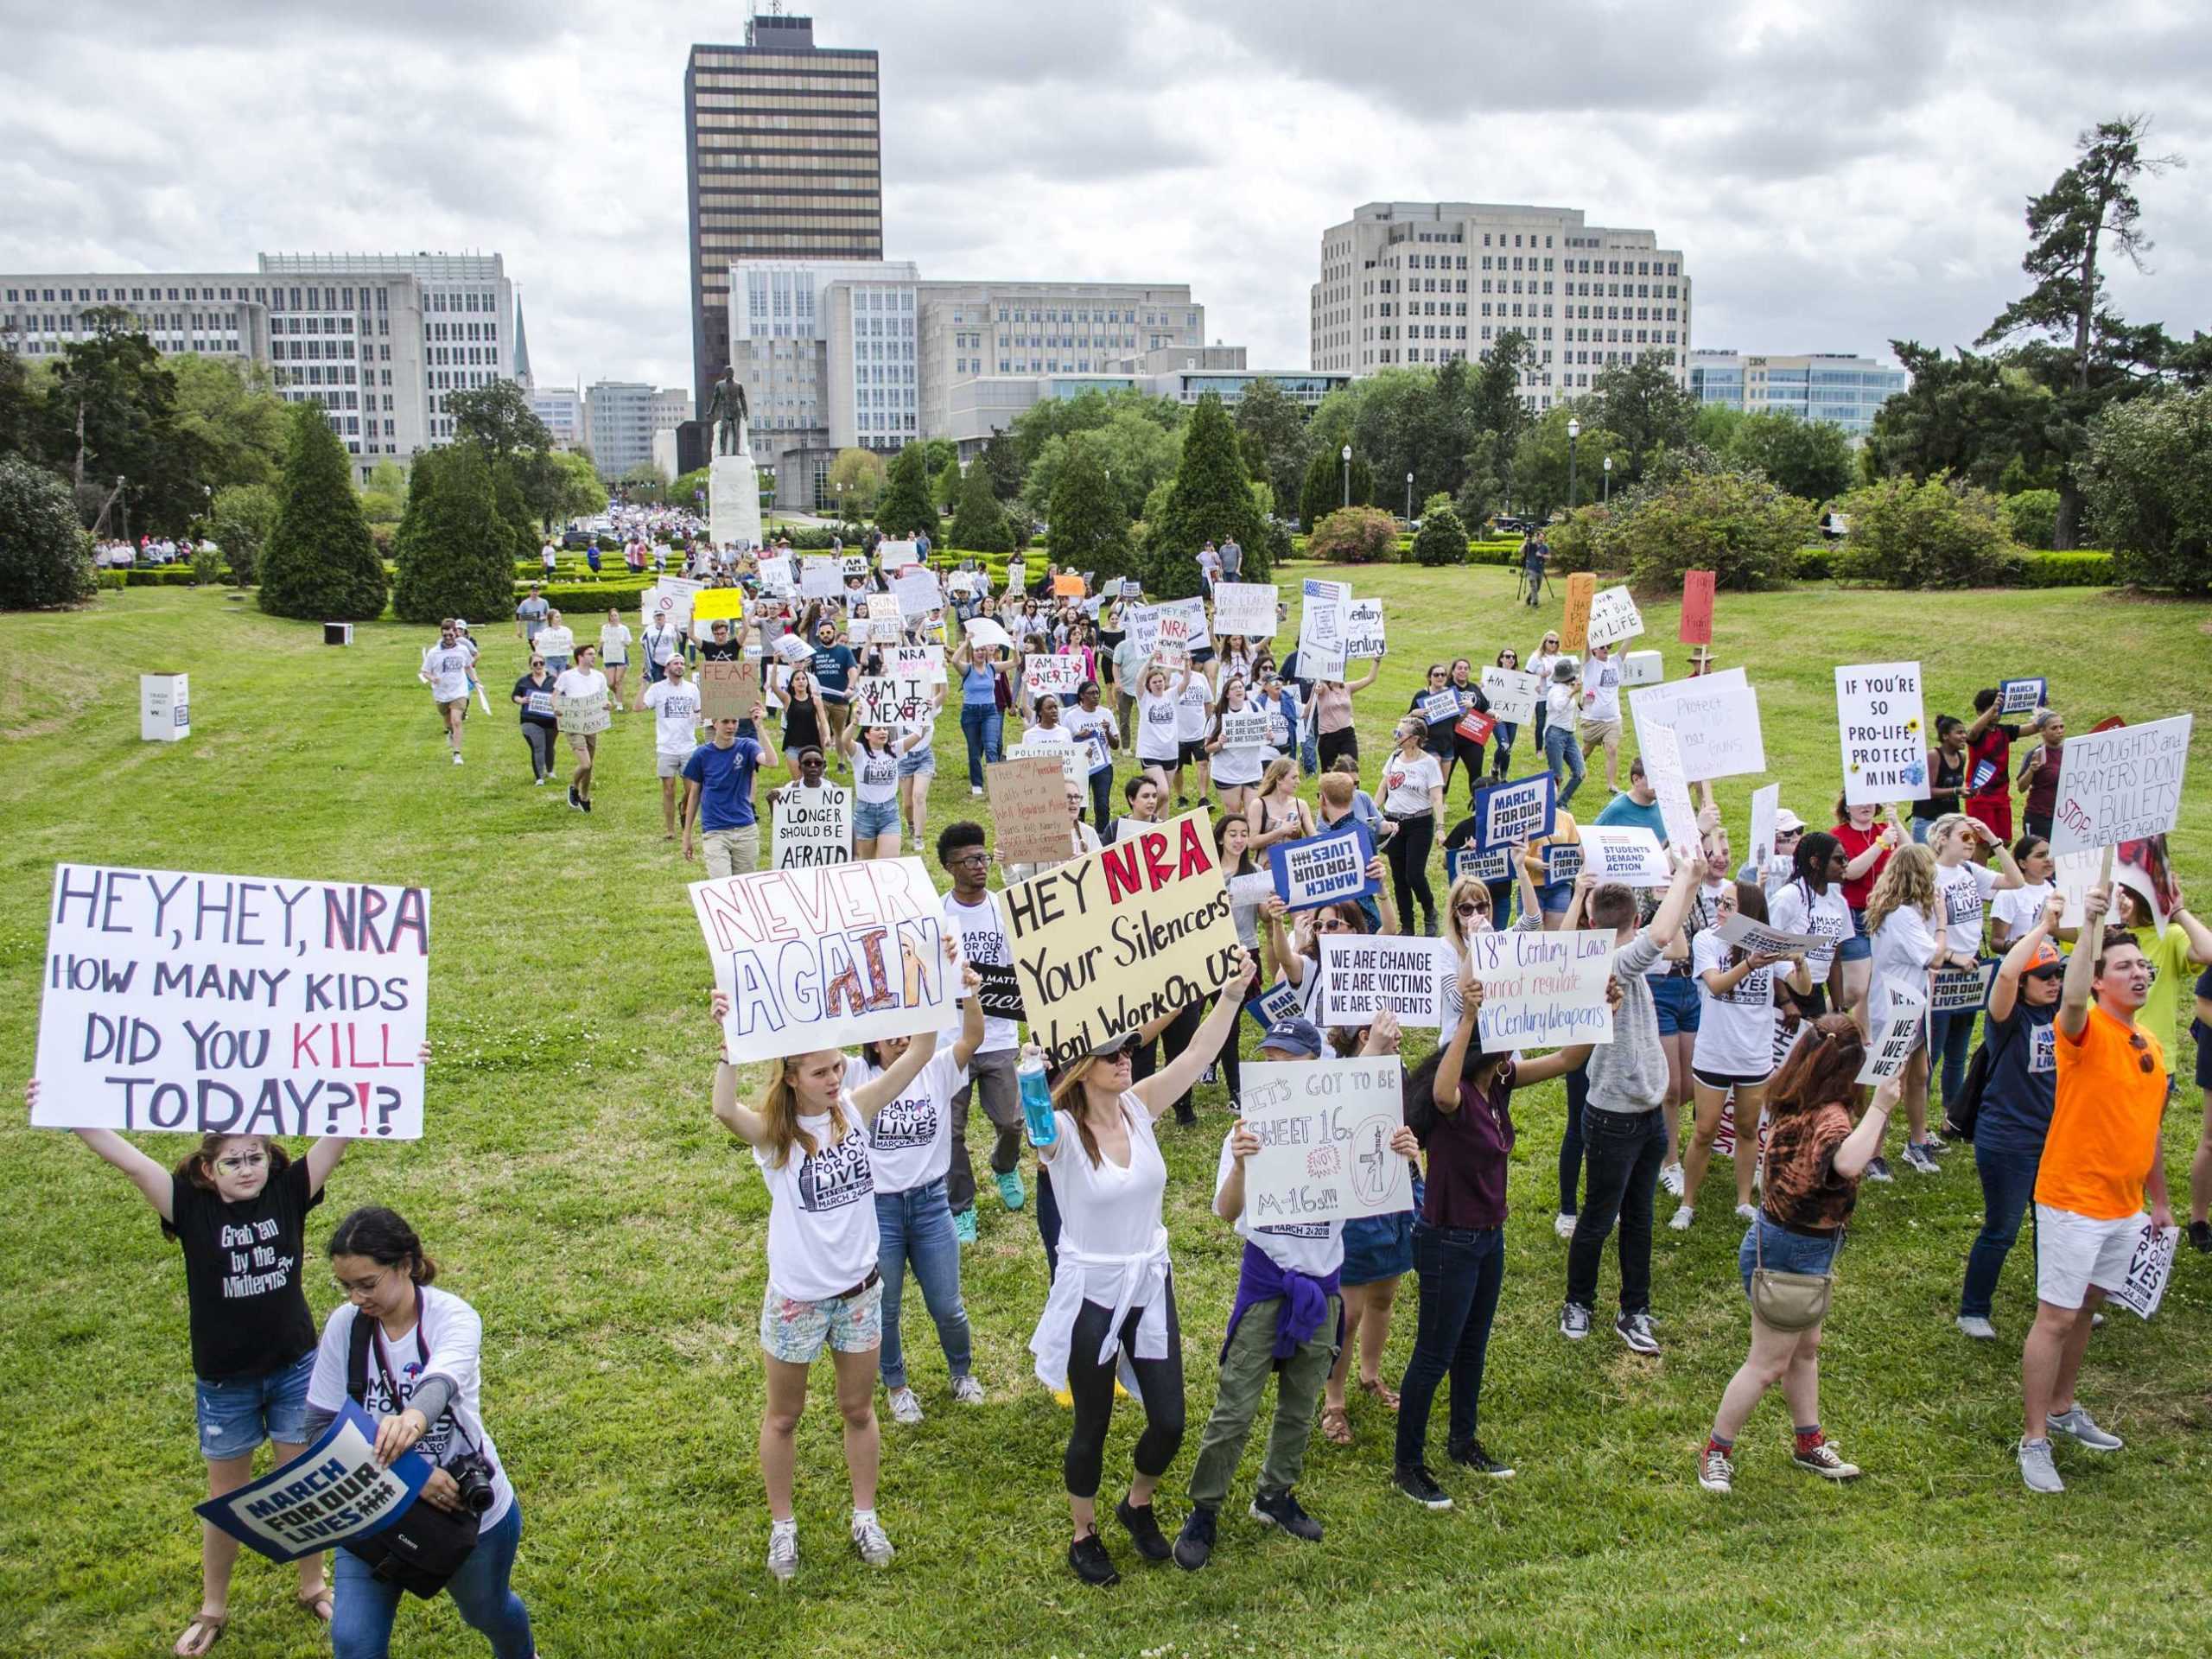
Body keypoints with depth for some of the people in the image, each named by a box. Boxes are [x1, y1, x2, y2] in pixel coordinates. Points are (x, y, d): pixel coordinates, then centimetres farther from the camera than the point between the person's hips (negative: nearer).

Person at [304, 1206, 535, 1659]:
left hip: (472, 1509, -2)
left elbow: (440, 1383, -42)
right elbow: (322, 1426, -15)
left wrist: (416, 1416, -68)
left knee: (487, 1609, 22)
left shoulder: (452, 1317, -22)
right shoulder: (344, 1325, -14)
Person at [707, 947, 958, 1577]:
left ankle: (865, 1515, 38)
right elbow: (723, 1109, -41)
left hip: (860, 1289, 3)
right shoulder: (772, 1133, -19)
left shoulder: (855, 1109, -8)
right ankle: (782, 1524, 36)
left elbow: (918, 1053, -15)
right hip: (796, 1296, -3)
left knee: (858, 1408, 19)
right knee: (783, 1416, 17)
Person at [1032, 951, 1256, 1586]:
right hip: (1090, 1294, -5)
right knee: (1093, 1426, 11)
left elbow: (1197, 1055, -7)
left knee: (1169, 1422, 9)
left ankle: (1138, 1507, 40)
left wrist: (1232, 993, -15)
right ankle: (1084, 1537, 34)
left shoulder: (1138, 1107, -3)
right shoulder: (1060, 1131, -16)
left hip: (1150, 1286, 5)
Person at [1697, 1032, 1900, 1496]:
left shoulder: (1795, 1103, -3)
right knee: (1767, 1364, 6)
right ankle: (1716, 1452, 20)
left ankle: (1809, 1443, 41)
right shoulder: (1829, 1116, -28)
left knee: (1805, 1348, 24)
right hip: (1791, 1254, -9)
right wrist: (1879, 1107, -46)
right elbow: (1848, 1163, -51)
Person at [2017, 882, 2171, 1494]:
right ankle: (2033, 1440, 6)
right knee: (2056, 1317, -2)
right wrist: (2091, 926, -44)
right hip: (2073, 1201, -7)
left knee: (2086, 1307, 19)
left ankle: (2062, 1409, 35)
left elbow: (2148, 1129, 18)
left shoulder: (2151, 1045, 9)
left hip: (2124, 1207, 7)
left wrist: (2159, 1200, 22)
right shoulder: (2087, 1030, -14)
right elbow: (2072, 997, -40)